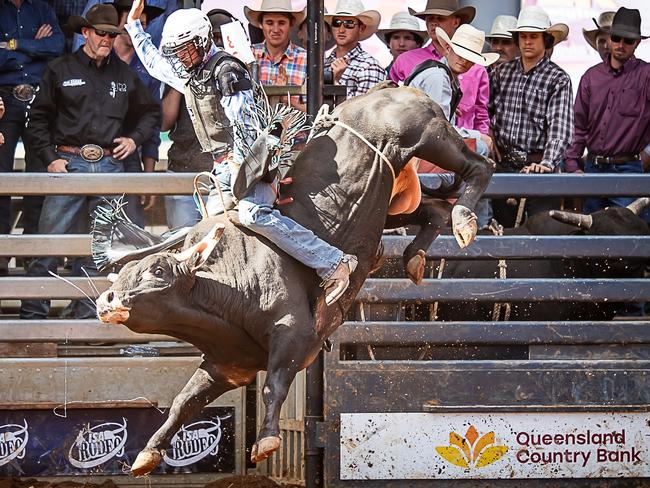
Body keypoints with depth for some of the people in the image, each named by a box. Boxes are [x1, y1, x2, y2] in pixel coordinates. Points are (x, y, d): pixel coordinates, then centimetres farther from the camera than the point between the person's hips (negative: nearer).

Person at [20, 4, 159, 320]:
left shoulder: (124, 74, 13)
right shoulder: (61, 70, 3)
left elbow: (150, 112, 27)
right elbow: (37, 119, 5)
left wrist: (135, 139, 10)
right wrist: (50, 158, -5)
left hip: (111, 165, 3)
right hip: (70, 163, -3)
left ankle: (89, 317, 13)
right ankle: (32, 315, -2)